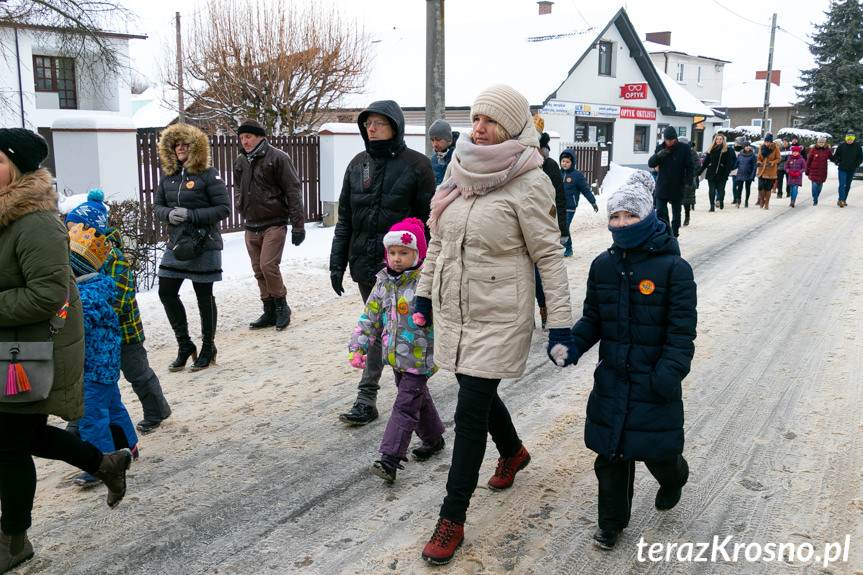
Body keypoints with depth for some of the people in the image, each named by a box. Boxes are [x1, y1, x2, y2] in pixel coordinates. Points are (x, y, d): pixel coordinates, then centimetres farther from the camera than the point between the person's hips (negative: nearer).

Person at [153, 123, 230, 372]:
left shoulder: (209, 174, -9)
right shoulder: (168, 176, 7)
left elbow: (224, 208, -13)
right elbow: (157, 206, 12)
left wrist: (191, 215, -21)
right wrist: (169, 214, -11)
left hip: (204, 245, -6)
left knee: (204, 296, 4)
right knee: (166, 292, 4)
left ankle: (208, 348, 21)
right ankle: (185, 346, 20)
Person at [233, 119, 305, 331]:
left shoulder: (278, 158, -8)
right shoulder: (240, 162, 11)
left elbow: (293, 191, -10)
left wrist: (297, 225, -13)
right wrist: (242, 207, 19)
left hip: (274, 223, -6)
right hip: (251, 226, 6)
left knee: (268, 265, -15)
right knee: (259, 270, 8)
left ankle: (282, 306, 5)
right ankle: (270, 312, 18)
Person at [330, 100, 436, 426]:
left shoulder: (415, 165, -5)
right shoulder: (358, 165, 10)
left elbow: (428, 220, -5)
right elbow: (345, 218, 13)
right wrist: (337, 262, 8)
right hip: (365, 263, 5)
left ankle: (367, 398, 9)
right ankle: (367, 400, 21)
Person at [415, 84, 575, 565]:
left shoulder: (528, 183, -14)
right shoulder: (460, 172, 5)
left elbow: (549, 255, -12)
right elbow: (439, 239, 14)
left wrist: (560, 321, -13)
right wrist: (425, 290, 16)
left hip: (498, 317, -6)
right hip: (454, 310, 7)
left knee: (471, 413, -2)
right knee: (479, 394, 22)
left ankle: (453, 520, 12)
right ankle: (514, 453, 52)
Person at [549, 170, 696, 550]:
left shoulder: (673, 268, -12)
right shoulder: (603, 265, 3)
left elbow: (682, 332, -12)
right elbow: (592, 319, 9)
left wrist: (669, 375, -22)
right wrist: (571, 347, -8)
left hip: (654, 381, -4)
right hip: (612, 379, 4)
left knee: (657, 450, 9)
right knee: (610, 453, 10)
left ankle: (673, 480, 47)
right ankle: (612, 522, 31)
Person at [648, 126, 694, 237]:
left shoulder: (684, 148, -4)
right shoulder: (660, 148, 4)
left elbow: (690, 167, -1)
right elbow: (651, 163, 1)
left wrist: (689, 181, -13)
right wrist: (658, 155, -19)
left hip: (677, 188, -1)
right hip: (662, 187, 1)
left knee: (676, 214, 11)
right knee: (660, 213, -6)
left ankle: (674, 236, 24)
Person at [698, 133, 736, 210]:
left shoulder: (727, 150, 1)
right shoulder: (711, 150, 11)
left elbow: (729, 163, -3)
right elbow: (706, 162, 14)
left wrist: (726, 175, -12)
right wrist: (699, 172, 10)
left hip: (721, 174, -2)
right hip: (711, 173, 3)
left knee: (721, 190, 0)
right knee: (711, 190, -2)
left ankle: (721, 201, 28)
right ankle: (712, 206, 1)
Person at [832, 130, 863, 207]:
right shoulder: (841, 146, -4)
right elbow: (835, 156, 6)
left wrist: (856, 165, -5)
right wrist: (837, 163, -5)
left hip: (852, 170, 2)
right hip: (842, 169, -2)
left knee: (848, 186, 9)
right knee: (842, 185, -11)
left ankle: (844, 200, 18)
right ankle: (841, 200, -14)